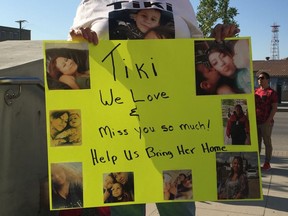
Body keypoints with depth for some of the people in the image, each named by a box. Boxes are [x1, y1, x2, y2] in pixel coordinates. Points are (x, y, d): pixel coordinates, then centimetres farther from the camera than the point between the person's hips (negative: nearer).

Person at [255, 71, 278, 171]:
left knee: (267, 142, 2)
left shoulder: (271, 92, -6)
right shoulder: (255, 91, 12)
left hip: (266, 122, -6)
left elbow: (274, 108, -10)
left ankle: (267, 163, 10)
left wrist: (269, 120, -18)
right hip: (255, 122, 6)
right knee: (256, 142, 12)